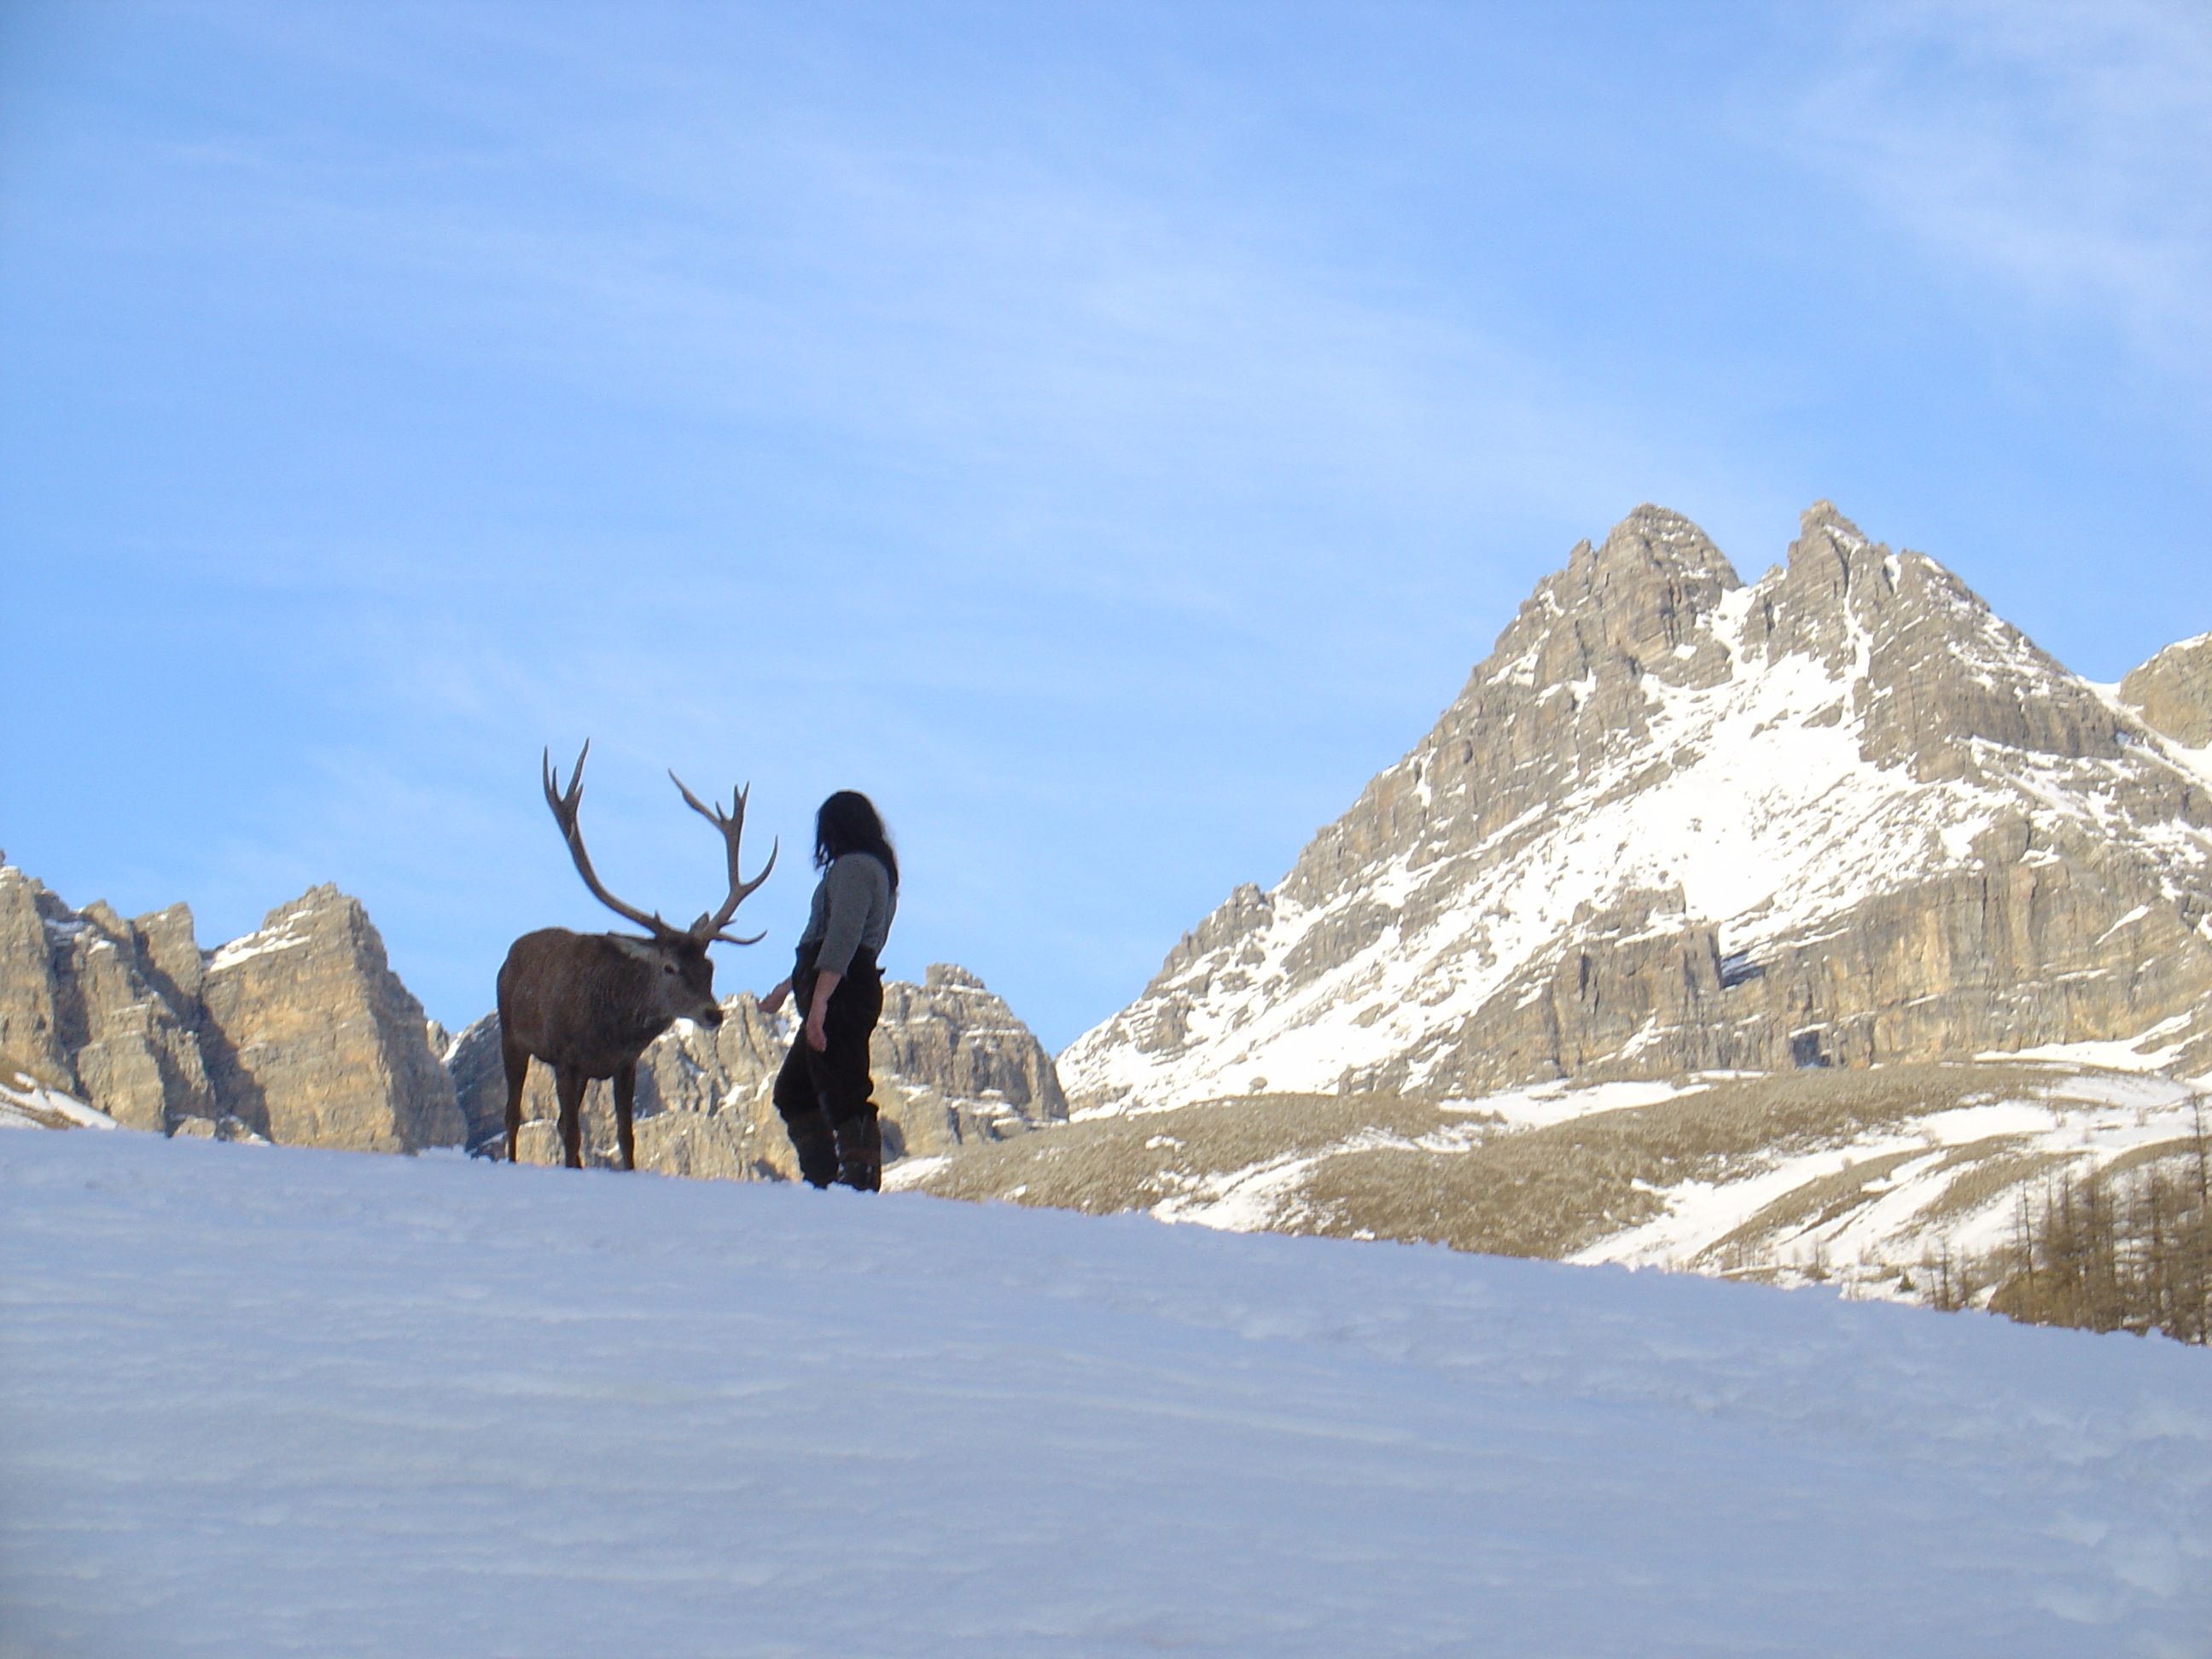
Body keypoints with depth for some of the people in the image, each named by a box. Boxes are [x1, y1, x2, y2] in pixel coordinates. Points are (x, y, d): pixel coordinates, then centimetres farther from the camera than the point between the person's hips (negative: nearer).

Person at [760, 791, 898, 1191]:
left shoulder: (853, 867, -7)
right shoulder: (876, 870, 25)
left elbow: (842, 939, -22)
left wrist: (819, 1001, -30)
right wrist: (790, 986, 43)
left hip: (842, 994, -11)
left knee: (844, 1097, -16)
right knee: (794, 1092, 14)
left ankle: (862, 1184, -23)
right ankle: (824, 1184, 8)